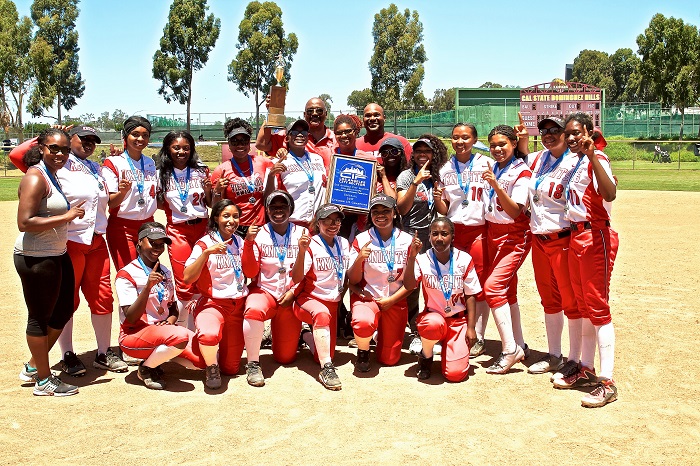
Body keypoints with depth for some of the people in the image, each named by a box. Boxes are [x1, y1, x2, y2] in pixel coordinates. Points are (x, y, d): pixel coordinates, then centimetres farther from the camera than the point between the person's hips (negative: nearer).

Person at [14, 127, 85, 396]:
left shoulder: (53, 176, 12)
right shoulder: (35, 178, -17)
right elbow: (24, 222, -25)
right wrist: (67, 217, -22)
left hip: (57, 255, 10)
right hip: (36, 259, -10)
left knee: (63, 311, 19)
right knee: (40, 317, 3)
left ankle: (33, 367, 33)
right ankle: (43, 380, 18)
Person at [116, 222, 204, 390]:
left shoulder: (166, 273, 12)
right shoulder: (126, 275, -9)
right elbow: (131, 319, -17)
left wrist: (171, 320, -6)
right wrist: (148, 286, -28)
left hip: (164, 330, 6)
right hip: (134, 335, -6)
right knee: (180, 337, -35)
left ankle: (162, 353, 9)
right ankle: (146, 368, -7)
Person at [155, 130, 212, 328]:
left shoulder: (201, 171, 4)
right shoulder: (162, 174, 1)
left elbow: (211, 204, 9)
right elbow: (160, 204, 7)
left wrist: (209, 190, -10)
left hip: (202, 227, 2)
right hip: (177, 231, -2)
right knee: (184, 287, -2)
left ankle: (197, 330, 21)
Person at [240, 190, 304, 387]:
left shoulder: (301, 234, -1)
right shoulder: (259, 234, -2)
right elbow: (250, 273, -9)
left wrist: (294, 292, -9)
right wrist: (248, 242, -19)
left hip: (290, 298, 1)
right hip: (264, 291, -1)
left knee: (285, 357, 1)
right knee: (254, 310, -39)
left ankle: (295, 335, 37)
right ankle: (253, 365, -21)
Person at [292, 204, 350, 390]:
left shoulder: (344, 244, 7)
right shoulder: (311, 244, -9)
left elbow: (350, 277, 15)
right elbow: (297, 279, -19)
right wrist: (302, 252, -31)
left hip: (333, 303, 5)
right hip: (308, 299, -5)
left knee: (326, 355, 2)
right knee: (322, 313, -41)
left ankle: (310, 338, 34)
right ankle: (326, 368, -39)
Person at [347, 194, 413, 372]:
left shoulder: (407, 241, -1)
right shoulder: (361, 240, -3)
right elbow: (353, 280, -4)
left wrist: (391, 300, -11)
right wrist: (360, 259, -22)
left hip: (396, 302, 2)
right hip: (367, 297, -1)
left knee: (389, 360, 2)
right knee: (363, 323, -37)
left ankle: (383, 335, 38)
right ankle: (363, 351, -1)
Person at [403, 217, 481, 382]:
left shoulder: (464, 260, -6)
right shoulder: (422, 260, -8)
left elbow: (470, 295, 0)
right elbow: (408, 286, -23)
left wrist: (471, 328, -3)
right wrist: (411, 257, -33)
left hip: (458, 320, 1)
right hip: (432, 315, 0)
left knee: (455, 374, -14)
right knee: (434, 324, -40)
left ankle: (453, 348, 23)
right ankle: (426, 357, -6)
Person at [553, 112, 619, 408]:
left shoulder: (596, 159, -13)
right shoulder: (572, 162, 13)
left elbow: (610, 194, -31)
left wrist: (592, 156, -36)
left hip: (596, 236, -9)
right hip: (575, 236, 9)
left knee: (597, 306, -7)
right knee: (584, 306, 15)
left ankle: (607, 382, -1)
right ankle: (586, 370, 27)